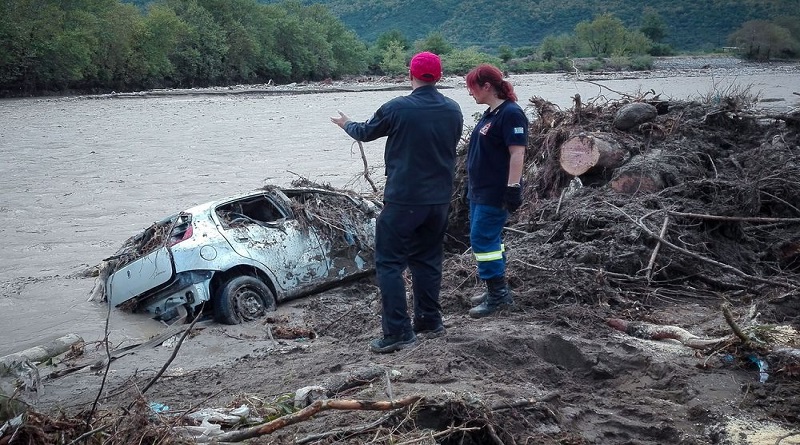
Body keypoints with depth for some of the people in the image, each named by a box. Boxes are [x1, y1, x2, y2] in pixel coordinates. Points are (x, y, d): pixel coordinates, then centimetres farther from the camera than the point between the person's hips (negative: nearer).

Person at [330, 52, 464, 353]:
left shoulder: (397, 108, -13)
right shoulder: (453, 110, 1)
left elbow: (366, 132, 3)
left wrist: (346, 124, 26)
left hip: (403, 199, -5)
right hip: (439, 200, 6)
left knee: (389, 263, 1)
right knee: (427, 260, 18)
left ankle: (398, 332, -3)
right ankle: (430, 322, 25)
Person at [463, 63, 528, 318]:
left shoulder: (511, 113, -16)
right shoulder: (490, 113, 14)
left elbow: (517, 153, -21)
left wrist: (513, 188, -25)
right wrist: (472, 186, 23)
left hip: (495, 193, -10)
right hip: (480, 191, 10)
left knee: (483, 240, -9)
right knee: (489, 240, 14)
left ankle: (498, 294, -1)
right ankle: (497, 290, 24)